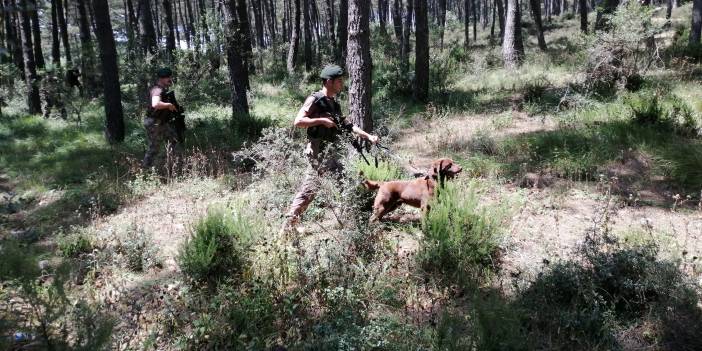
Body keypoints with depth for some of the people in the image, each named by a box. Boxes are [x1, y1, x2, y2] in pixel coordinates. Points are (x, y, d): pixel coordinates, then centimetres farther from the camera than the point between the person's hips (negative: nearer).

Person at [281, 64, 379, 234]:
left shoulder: (334, 103, 14)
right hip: (319, 152, -9)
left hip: (331, 153, 9)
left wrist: (368, 136, 12)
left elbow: (346, 125, 18)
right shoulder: (315, 100, -12)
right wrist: (322, 120, -20)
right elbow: (298, 122, -19)